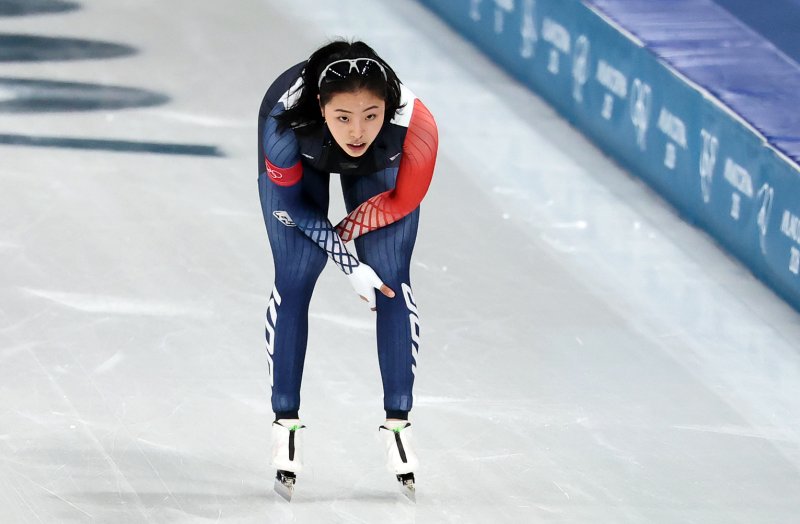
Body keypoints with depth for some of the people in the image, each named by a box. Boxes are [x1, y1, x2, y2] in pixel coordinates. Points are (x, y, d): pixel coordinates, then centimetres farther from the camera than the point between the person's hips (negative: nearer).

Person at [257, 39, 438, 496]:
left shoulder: (415, 125, -42)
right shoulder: (286, 120, -43)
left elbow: (403, 201, -19)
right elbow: (289, 204, -24)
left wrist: (344, 233, -13)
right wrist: (348, 263, -24)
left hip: (381, 165, 1)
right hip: (302, 157, -1)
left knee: (393, 283, -2)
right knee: (294, 281, -3)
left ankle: (399, 423, 11)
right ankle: (286, 422, 11)